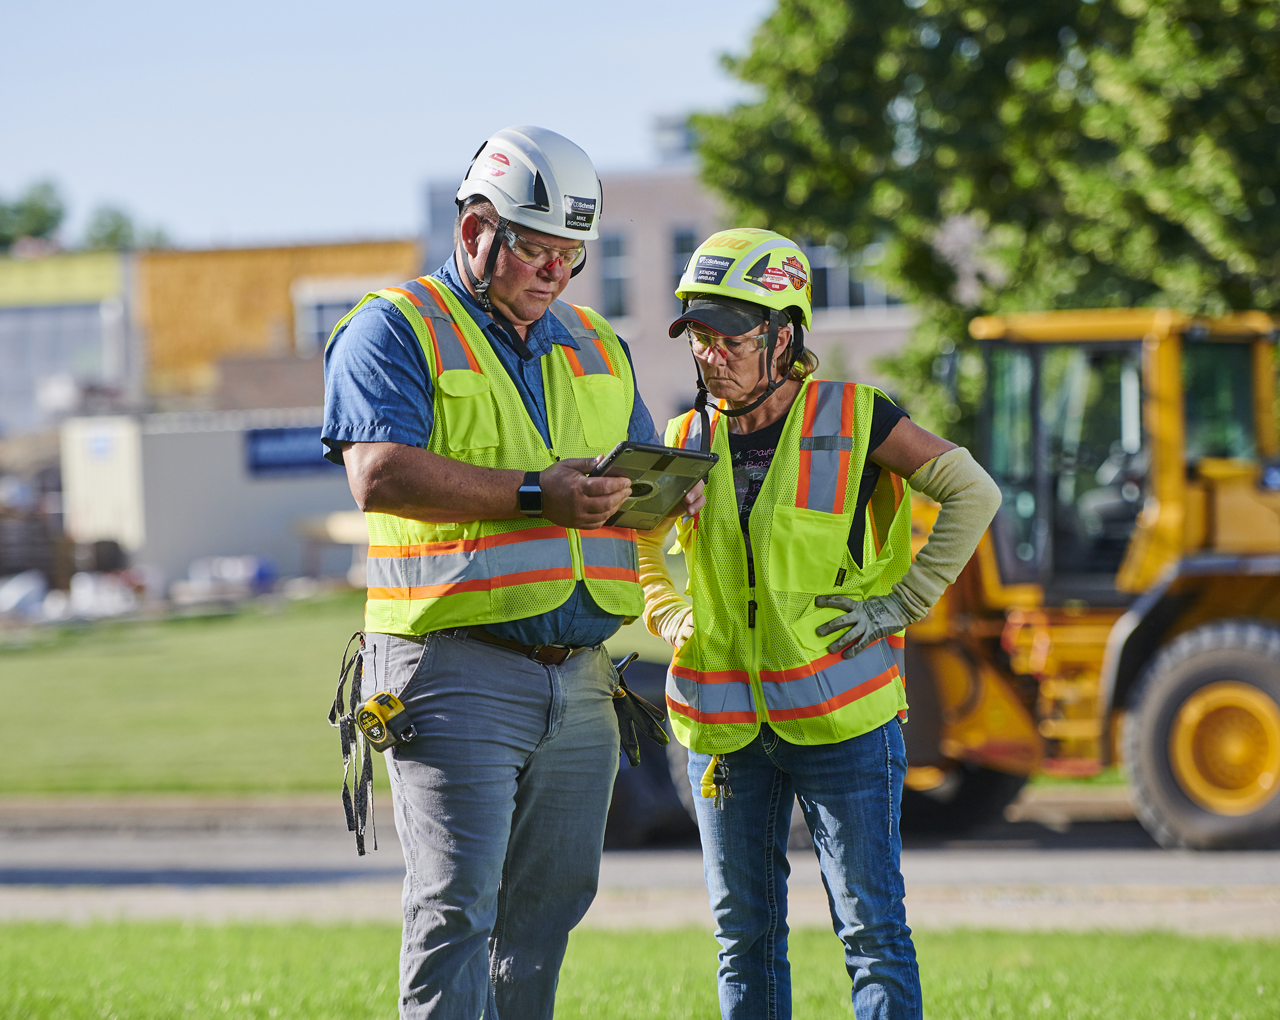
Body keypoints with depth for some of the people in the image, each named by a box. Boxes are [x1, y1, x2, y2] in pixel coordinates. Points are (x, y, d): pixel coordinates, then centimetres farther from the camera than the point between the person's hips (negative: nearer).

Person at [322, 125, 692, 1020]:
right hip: (458, 669, -6)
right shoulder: (395, 330, -1)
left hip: (578, 676, 6)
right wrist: (534, 493, -21)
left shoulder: (595, 348, 20)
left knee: (546, 904, 9)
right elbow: (380, 472, -16)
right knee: (457, 906, -12)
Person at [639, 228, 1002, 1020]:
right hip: (726, 726, 4)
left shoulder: (853, 420, -6)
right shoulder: (689, 442, 5)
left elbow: (972, 493, -1)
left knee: (872, 928, -4)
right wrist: (672, 621, 8)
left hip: (841, 715, -4)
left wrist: (902, 604, -7)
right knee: (745, 933, 9)